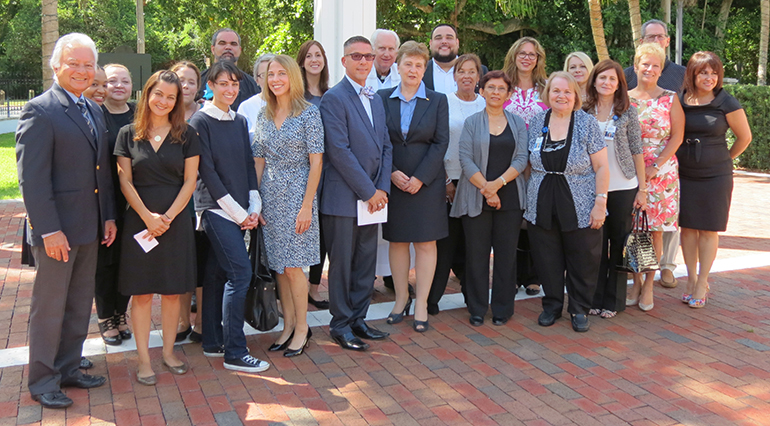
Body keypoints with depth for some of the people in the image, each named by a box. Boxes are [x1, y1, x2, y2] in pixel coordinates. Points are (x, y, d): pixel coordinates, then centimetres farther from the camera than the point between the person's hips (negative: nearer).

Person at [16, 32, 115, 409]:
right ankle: (42, 382, 19)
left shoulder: (94, 110, 13)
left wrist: (108, 216, 11)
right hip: (56, 231, -7)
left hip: (89, 229, 8)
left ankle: (68, 369, 30)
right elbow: (31, 177, -16)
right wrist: (50, 230, -20)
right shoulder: (39, 110, -11)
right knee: (49, 308, 5)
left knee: (80, 305, 16)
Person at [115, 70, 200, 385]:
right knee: (141, 293, 2)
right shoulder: (128, 134, 4)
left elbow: (190, 180, 1)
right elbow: (125, 181, 1)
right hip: (139, 222, 0)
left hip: (176, 221, 1)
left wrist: (168, 216, -9)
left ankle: (168, 352, 21)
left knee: (172, 291, 7)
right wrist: (148, 216, -11)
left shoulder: (186, 135, 4)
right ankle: (144, 360, 12)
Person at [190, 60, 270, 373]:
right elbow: (207, 171, -10)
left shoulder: (239, 121, 15)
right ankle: (234, 353, -6)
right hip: (216, 207, -6)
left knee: (217, 273, 11)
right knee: (240, 272, -12)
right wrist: (236, 211, -12)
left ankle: (213, 342, 20)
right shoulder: (201, 121, -6)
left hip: (238, 211, 6)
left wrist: (254, 207, 2)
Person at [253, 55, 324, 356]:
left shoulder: (309, 113, -6)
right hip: (270, 198, 5)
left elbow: (316, 162, -9)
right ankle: (288, 326, 21)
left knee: (293, 266, -3)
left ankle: (302, 327, 13)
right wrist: (255, 201, 3)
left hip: (297, 195, -5)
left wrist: (307, 205, -13)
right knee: (279, 266, 9)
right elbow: (259, 161, 11)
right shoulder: (263, 117, 10)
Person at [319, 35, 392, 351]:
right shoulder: (334, 98, -9)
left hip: (372, 197, 7)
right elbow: (339, 151, -16)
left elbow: (385, 146, 13)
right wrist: (368, 191, -15)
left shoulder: (376, 99, 15)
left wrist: (382, 188, -1)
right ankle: (340, 325, 15)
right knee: (342, 264, 3)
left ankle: (358, 319, 25)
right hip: (343, 198, -7)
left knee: (366, 263, 12)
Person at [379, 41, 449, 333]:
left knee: (426, 242, 1)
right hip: (392, 181, 1)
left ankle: (421, 304, 10)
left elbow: (441, 142, -3)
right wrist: (392, 173, -11)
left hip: (427, 181, -1)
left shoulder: (437, 101, 3)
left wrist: (420, 178, -11)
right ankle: (401, 299, 21)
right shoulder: (383, 98, 5)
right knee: (397, 240, 8)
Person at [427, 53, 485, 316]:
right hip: (448, 180, -2)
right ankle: (431, 297, 7)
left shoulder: (486, 105, 8)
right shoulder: (444, 102, 0)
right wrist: (445, 180, -7)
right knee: (446, 238, -2)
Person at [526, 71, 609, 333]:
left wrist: (600, 203, -11)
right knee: (547, 260, 8)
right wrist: (529, 198, 9)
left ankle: (579, 310, 22)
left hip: (581, 210, -2)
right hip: (542, 208, 3)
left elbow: (601, 167, -4)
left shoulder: (587, 124, -3)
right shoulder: (537, 123, 6)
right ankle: (552, 306, 25)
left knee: (582, 262, 5)